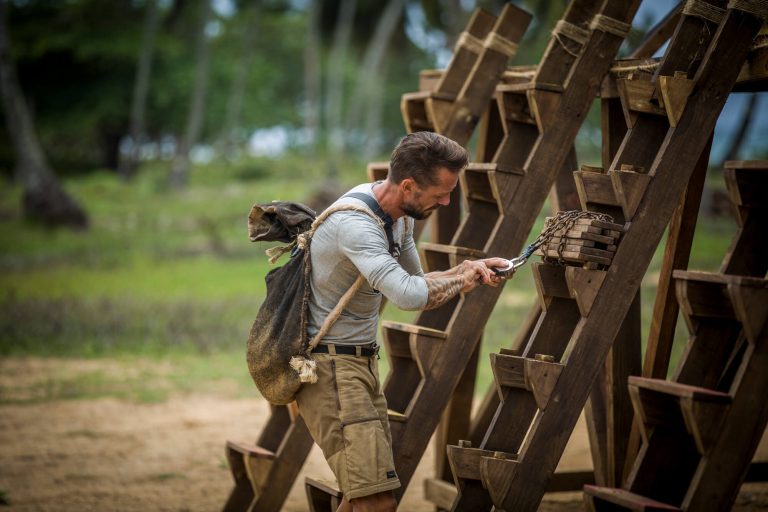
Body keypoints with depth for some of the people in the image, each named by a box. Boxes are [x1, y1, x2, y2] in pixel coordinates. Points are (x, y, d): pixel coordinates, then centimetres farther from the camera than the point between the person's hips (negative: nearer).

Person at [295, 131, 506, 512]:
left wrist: (469, 268, -1)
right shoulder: (355, 223, -25)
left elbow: (414, 281, 17)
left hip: (363, 359, 10)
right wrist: (463, 279, -18)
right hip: (330, 364, -10)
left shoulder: (401, 215, 7)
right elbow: (409, 296, -37)